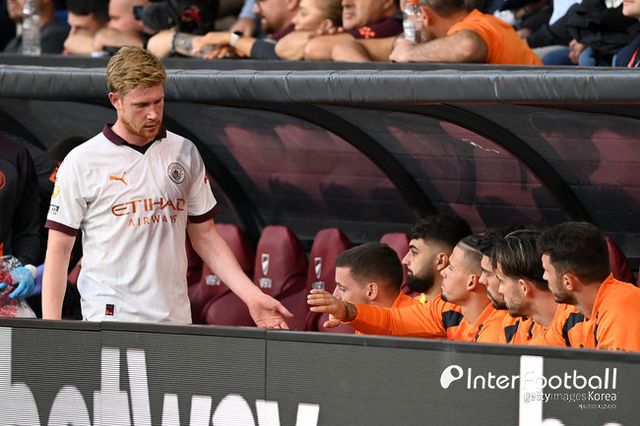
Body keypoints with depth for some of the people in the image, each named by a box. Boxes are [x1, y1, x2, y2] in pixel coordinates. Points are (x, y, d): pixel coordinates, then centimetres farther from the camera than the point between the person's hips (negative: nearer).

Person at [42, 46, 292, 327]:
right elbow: (58, 249, 0)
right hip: (110, 320, -3)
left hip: (176, 322, 3)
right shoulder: (81, 163, -1)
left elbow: (204, 236, 15)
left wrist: (252, 296, 4)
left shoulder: (186, 154, 10)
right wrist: (51, 330, -8)